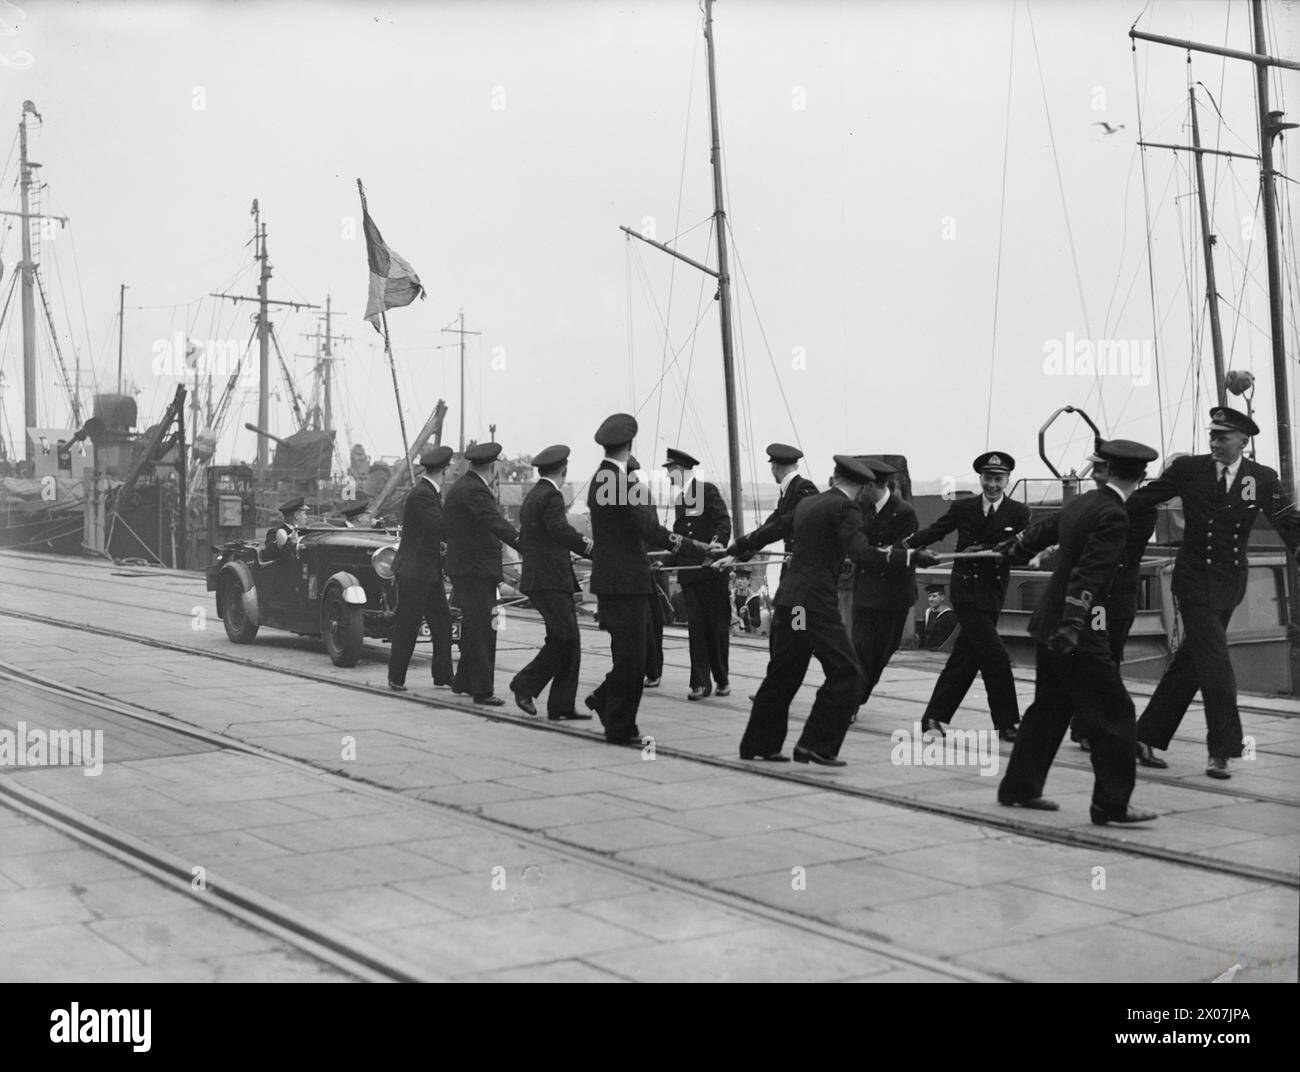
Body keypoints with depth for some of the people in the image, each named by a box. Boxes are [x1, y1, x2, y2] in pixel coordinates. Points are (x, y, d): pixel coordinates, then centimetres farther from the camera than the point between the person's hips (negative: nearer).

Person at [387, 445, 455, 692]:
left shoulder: (430, 492, 12)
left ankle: (443, 676, 16)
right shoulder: (422, 495, -19)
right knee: (407, 626, -1)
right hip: (413, 572, -10)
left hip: (429, 572, 10)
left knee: (442, 622, 10)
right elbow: (441, 528, -28)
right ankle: (396, 679, 9)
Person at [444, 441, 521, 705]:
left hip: (461, 568, 10)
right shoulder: (475, 491, -17)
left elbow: (447, 530, 24)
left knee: (473, 628, 19)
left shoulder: (458, 488, 15)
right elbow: (496, 524, -30)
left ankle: (463, 681, 29)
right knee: (482, 631, -7)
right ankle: (482, 691, -5)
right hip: (476, 571, -10)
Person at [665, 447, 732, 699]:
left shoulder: (708, 490, -4)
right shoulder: (679, 498, 15)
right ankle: (700, 683, 0)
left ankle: (722, 678, 17)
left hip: (712, 567, -5)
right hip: (688, 569, 5)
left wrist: (719, 541, -32)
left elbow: (723, 520, -14)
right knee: (696, 625, 0)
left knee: (718, 623, 3)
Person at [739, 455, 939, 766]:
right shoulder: (845, 508, -7)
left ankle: (757, 744, 25)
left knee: (782, 674, 18)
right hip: (814, 603, -8)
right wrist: (912, 556, -22)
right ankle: (816, 745, -5)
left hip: (787, 599, 9)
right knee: (846, 674, -2)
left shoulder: (806, 504, 16)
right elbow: (861, 553, -21)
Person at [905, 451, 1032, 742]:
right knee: (995, 656, -9)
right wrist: (904, 545, -5)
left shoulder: (1019, 513, 3)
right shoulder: (963, 508, 4)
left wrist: (987, 550, -19)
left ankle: (934, 717, 19)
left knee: (964, 658, 8)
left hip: (992, 594, 2)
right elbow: (935, 531, 8)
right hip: (966, 590, -2)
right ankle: (1007, 722, 1)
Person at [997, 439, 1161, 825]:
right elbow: (1088, 575, -25)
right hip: (1078, 634, -9)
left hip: (1048, 624, 9)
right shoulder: (1113, 517, -16)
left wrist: (1013, 547, 48)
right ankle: (1111, 804, -1)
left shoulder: (1080, 503, 9)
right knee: (1114, 714, -3)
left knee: (1049, 707, 19)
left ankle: (1019, 788, 26)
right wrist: (1071, 628, -29)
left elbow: (1043, 531, 28)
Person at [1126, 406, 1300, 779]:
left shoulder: (1262, 479, 1)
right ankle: (1221, 750, -2)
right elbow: (1141, 500, 1)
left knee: (1188, 663, 9)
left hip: (1230, 581, 3)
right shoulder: (1188, 469, -4)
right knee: (1214, 661, -10)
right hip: (1194, 579, -3)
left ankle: (1147, 737, 20)